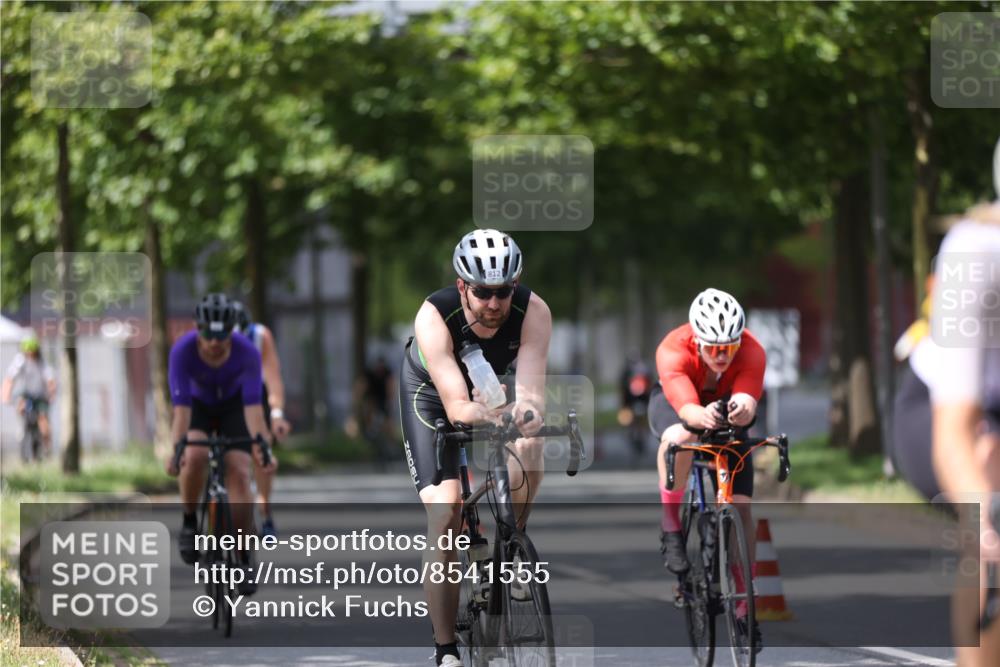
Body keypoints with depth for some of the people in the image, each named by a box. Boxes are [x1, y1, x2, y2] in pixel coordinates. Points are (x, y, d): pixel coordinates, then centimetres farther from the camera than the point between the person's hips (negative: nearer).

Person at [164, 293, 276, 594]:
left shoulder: (247, 352, -32)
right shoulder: (183, 350, -33)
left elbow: (253, 405, -36)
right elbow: (181, 407, -37)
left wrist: (262, 445, -49)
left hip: (233, 406, 0)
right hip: (198, 405, 0)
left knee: (239, 474, -16)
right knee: (195, 456, -31)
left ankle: (244, 560, -8)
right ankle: (189, 524, -7)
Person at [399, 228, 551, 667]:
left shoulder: (533, 312, -31)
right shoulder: (434, 317, -37)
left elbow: (530, 389, -40)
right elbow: (457, 406, -44)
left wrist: (528, 413, -61)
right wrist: (494, 415, -64)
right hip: (432, 395, -3)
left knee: (529, 462, -25)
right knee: (446, 517, -15)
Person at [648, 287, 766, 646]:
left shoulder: (752, 353, -34)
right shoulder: (673, 351, -39)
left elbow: (748, 403, -47)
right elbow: (686, 408, -51)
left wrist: (742, 410, -71)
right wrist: (704, 416, -74)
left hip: (725, 406, 2)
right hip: (674, 402, -2)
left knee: (740, 506, -8)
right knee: (679, 437, -39)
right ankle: (670, 526, -18)